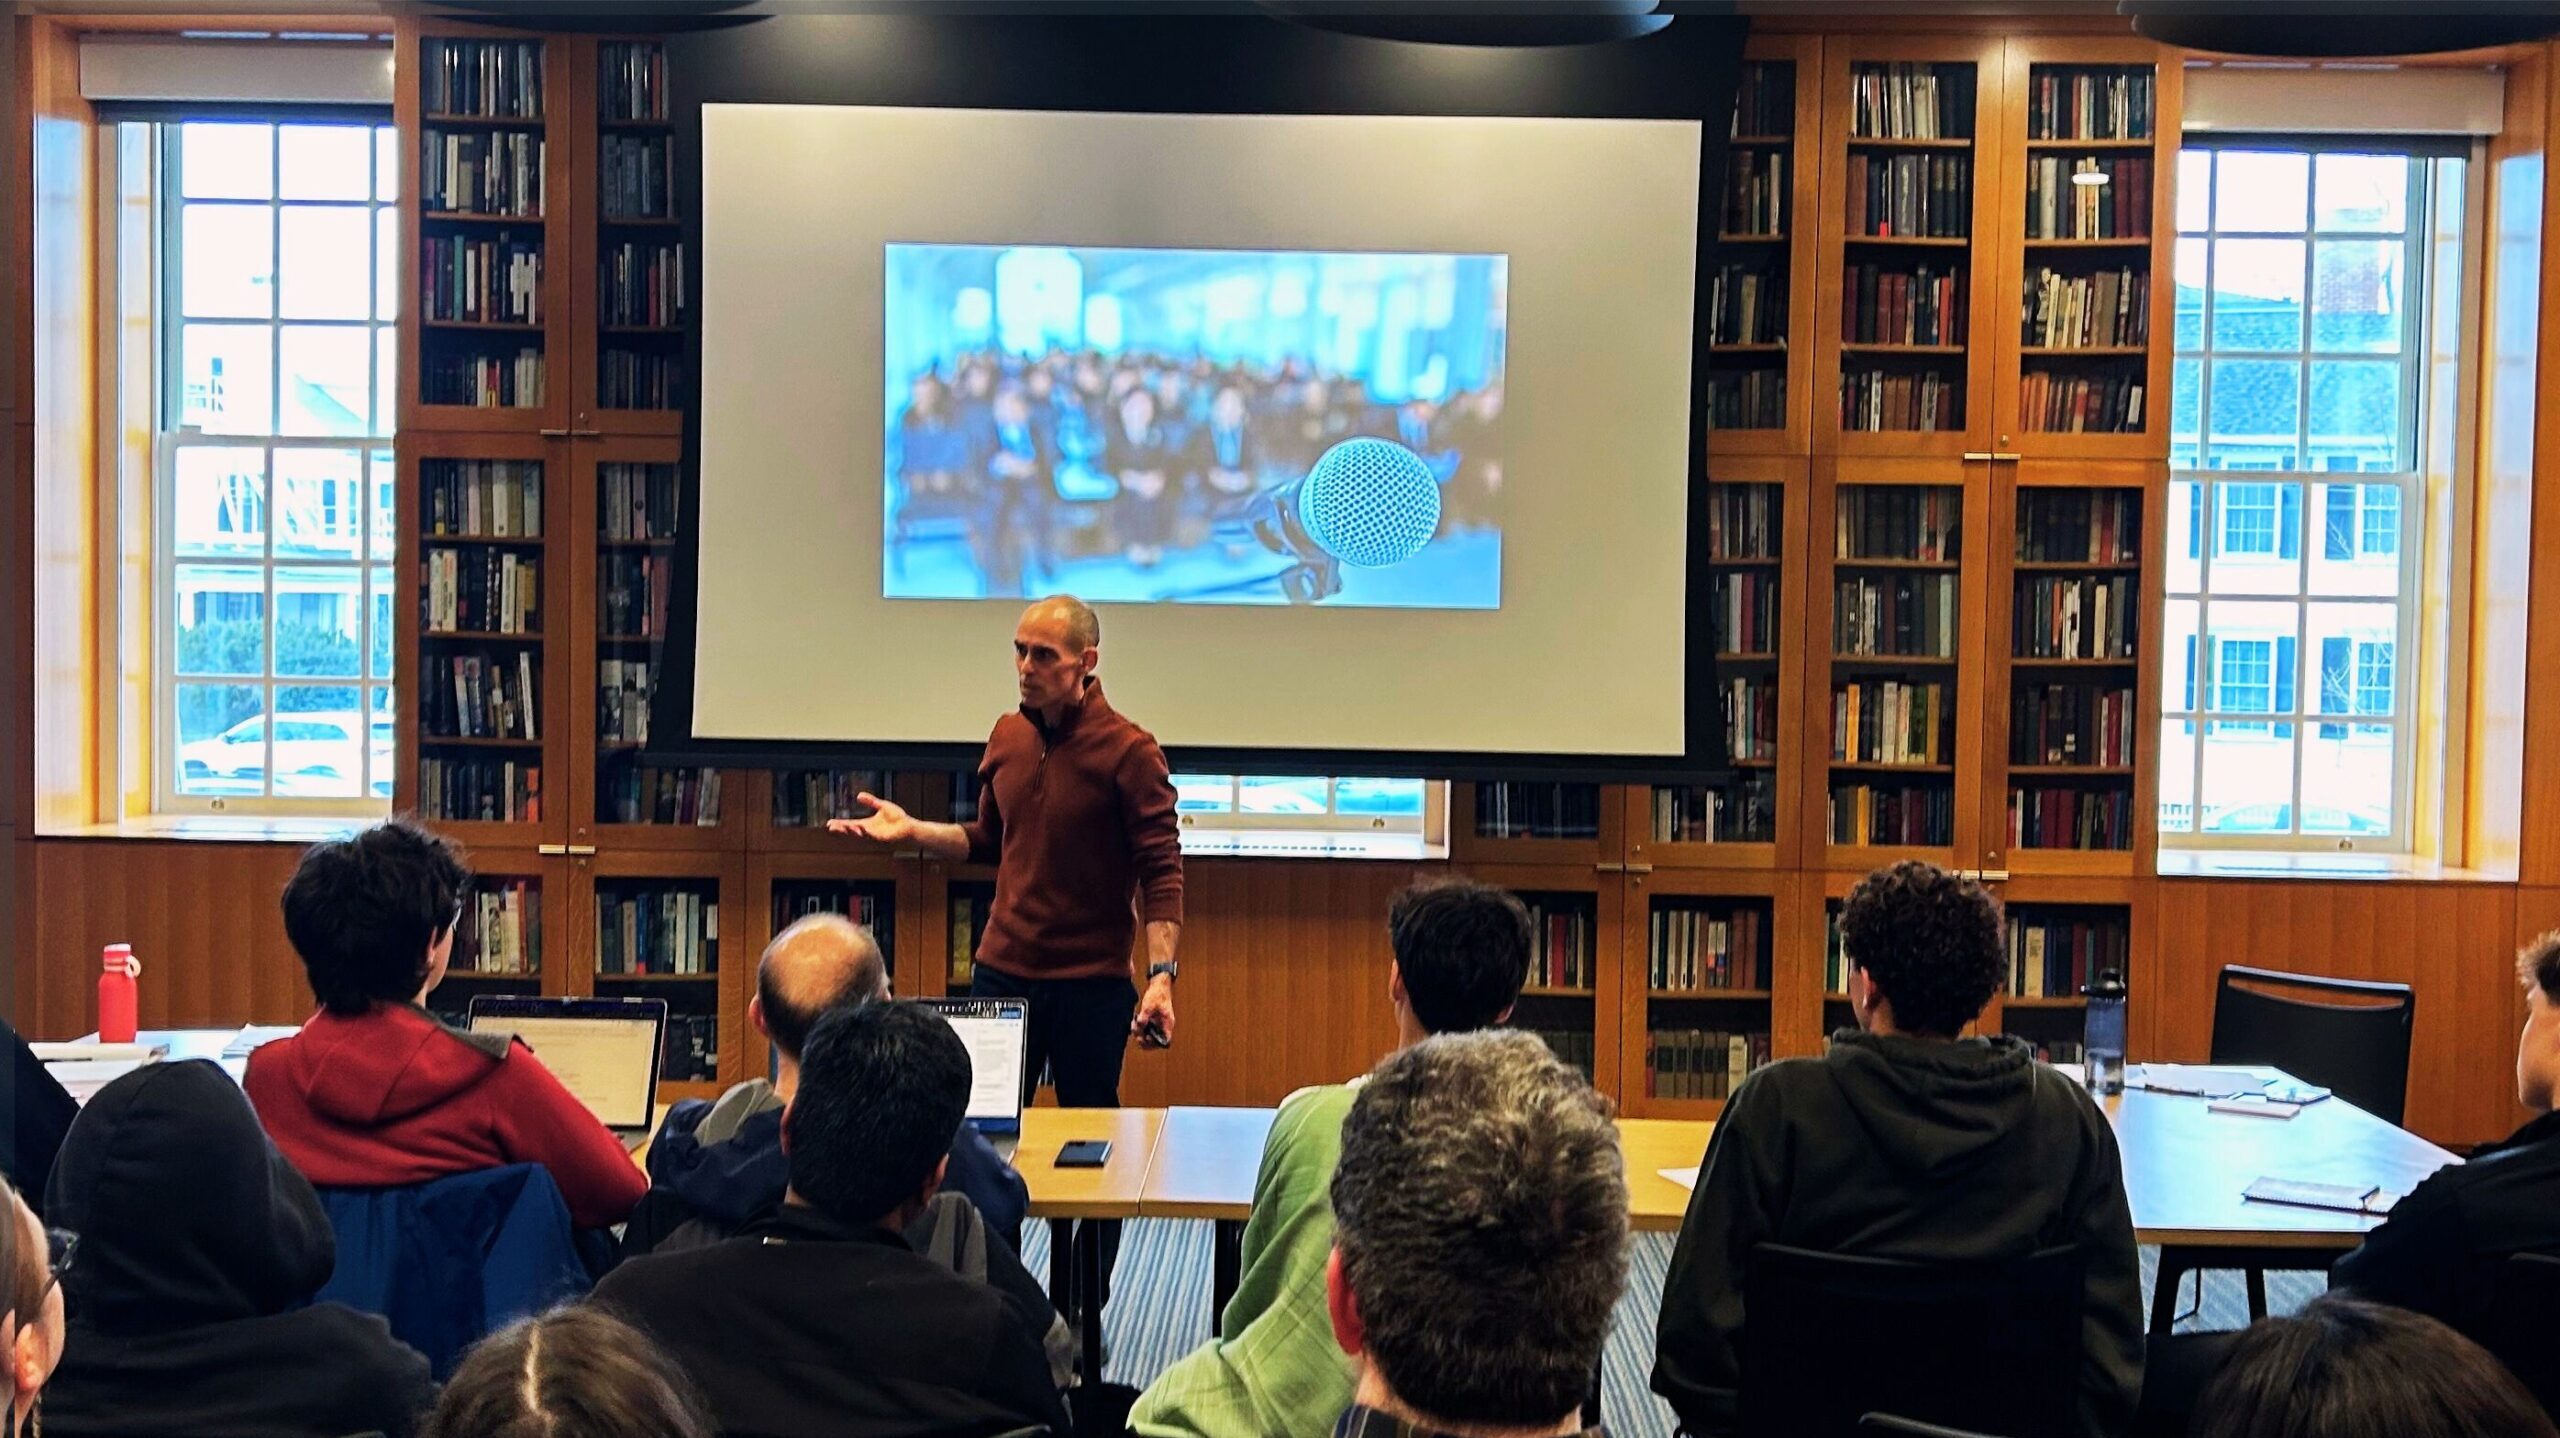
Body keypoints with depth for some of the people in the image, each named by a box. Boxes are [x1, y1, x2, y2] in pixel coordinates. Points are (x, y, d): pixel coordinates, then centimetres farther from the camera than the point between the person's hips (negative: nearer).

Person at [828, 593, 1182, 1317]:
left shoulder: (1129, 752, -11)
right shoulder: (1008, 736, 7)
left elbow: (1161, 871, -14)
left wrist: (1162, 973, -23)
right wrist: (913, 831, 6)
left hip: (1091, 983, -5)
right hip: (1002, 971, 5)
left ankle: (1087, 1309, 20)